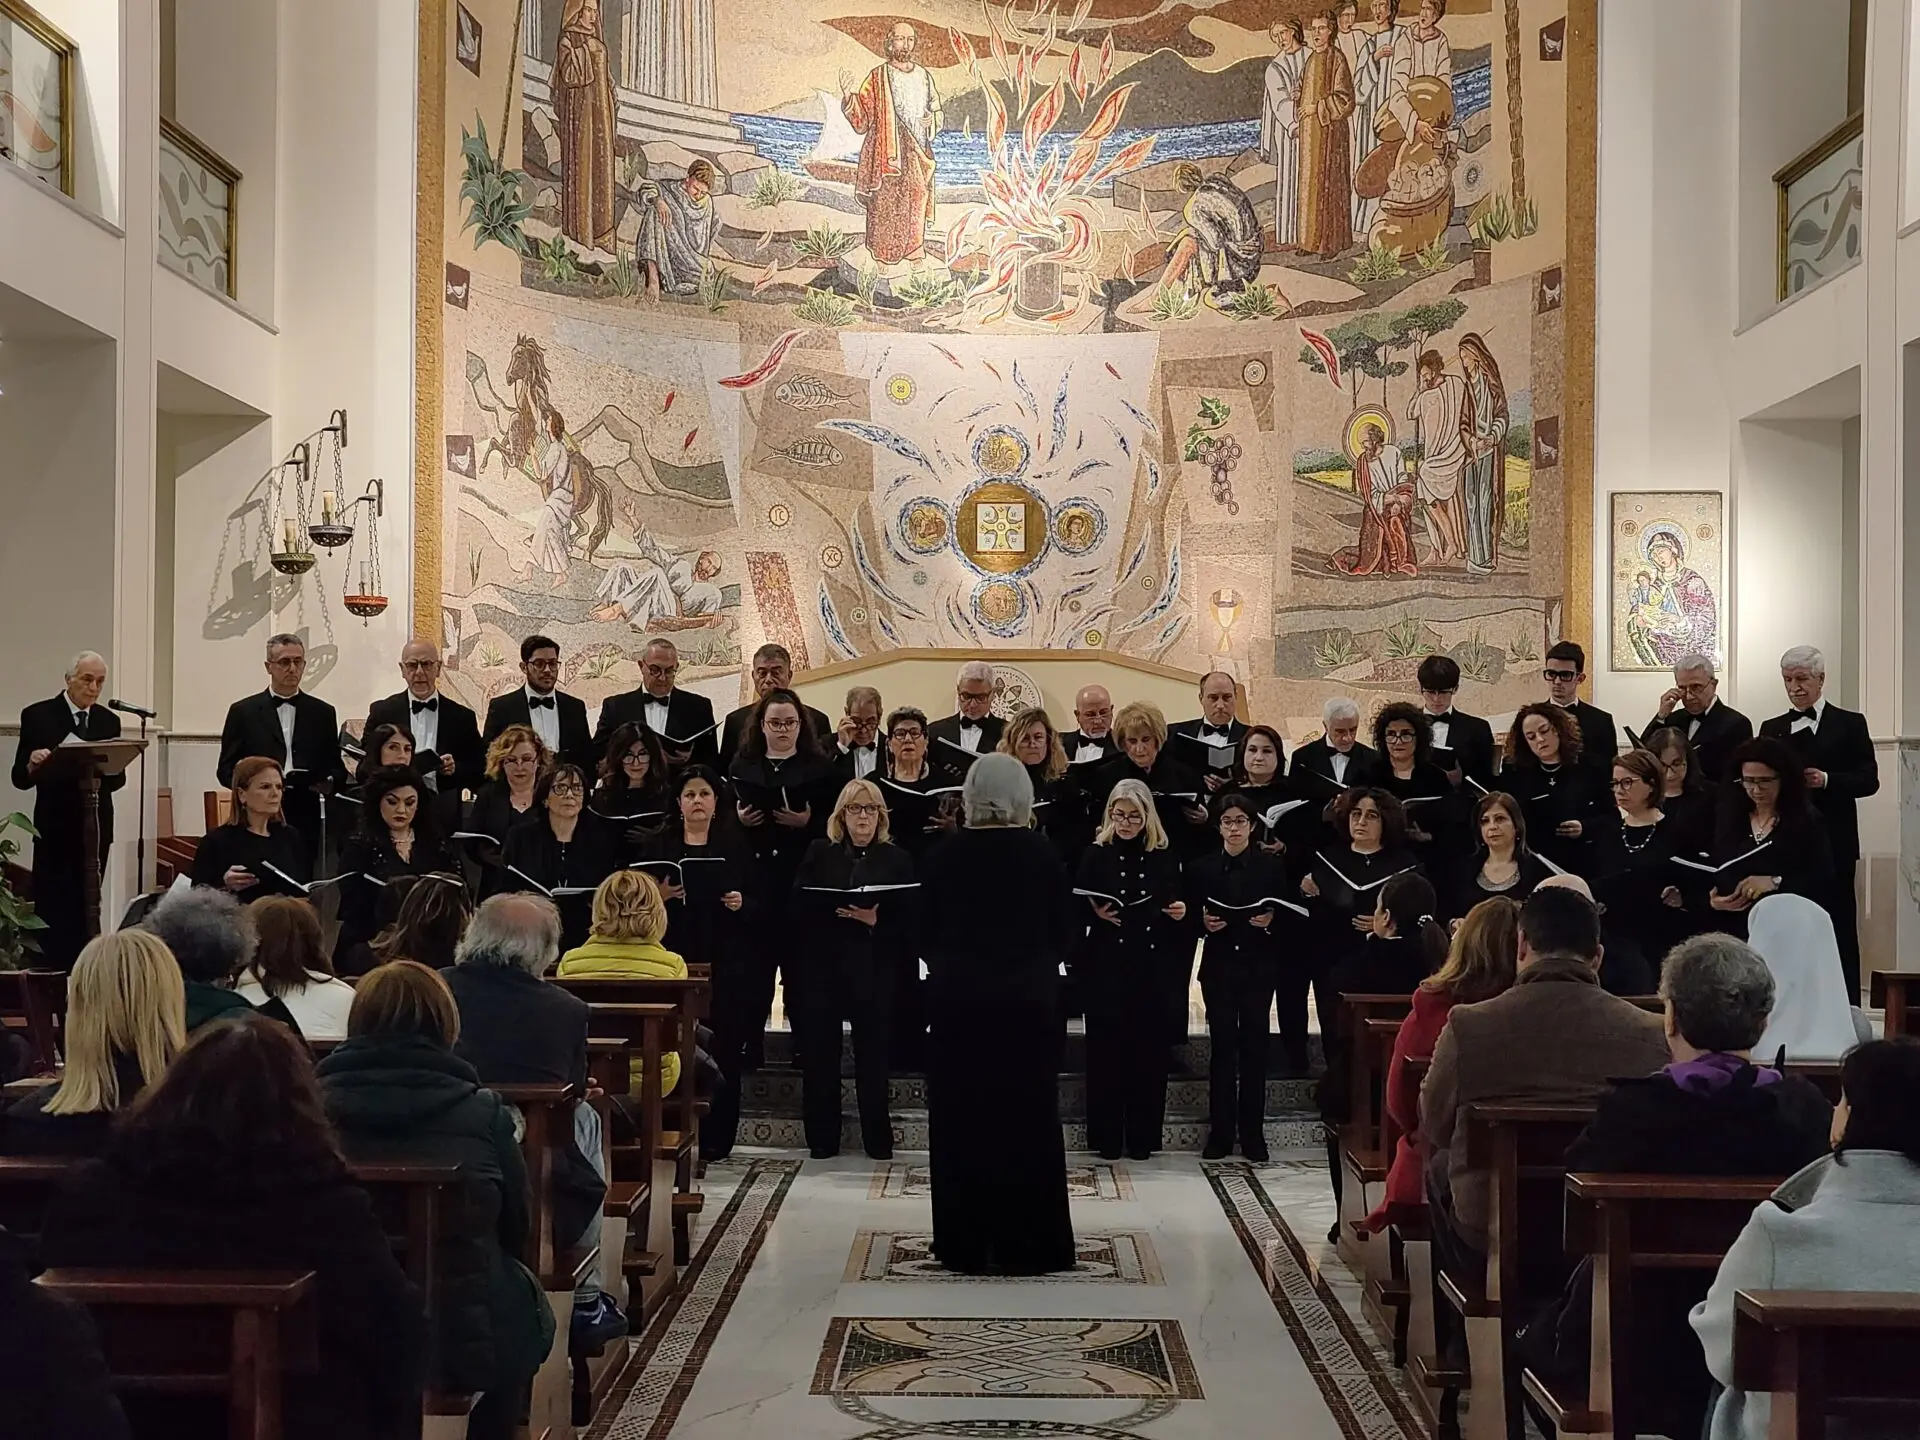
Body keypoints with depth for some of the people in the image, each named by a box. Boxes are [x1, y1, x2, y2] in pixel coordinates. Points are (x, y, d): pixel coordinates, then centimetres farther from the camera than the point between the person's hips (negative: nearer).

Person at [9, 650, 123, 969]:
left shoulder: (109, 720, 8)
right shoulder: (38, 715, -1)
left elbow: (117, 779, 4)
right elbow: (20, 778, -3)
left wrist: (107, 768, -18)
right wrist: (33, 764, -24)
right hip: (55, 828, -3)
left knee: (85, 909, 7)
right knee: (50, 911, -4)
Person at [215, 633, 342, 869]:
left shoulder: (322, 713, 13)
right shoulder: (243, 711, 9)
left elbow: (337, 769, 14)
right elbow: (225, 769, 6)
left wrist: (328, 782, -8)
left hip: (304, 823, 1)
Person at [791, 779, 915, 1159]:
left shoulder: (897, 859, 7)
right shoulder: (819, 853, 11)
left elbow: (909, 917, -1)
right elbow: (799, 904, 0)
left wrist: (876, 921, -17)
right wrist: (835, 910, -13)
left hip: (874, 968, -1)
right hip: (823, 964, 1)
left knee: (873, 1054, 0)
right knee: (819, 1053, 1)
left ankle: (878, 1139, 10)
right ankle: (822, 1139, 11)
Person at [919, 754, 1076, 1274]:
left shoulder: (945, 853, -6)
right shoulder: (1042, 854, -7)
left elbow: (926, 930, 1)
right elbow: (1064, 932, -1)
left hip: (958, 999, 0)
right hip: (1029, 1001, 0)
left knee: (961, 1119, 8)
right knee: (1027, 1120, 8)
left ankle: (965, 1244, 11)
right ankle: (1027, 1244, 11)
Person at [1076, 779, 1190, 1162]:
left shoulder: (1166, 857, 7)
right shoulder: (1095, 854, 3)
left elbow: (1179, 911, 13)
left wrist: (1181, 913, -8)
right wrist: (1094, 914, -17)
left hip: (1154, 970, 2)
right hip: (1107, 969, -1)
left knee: (1149, 1053, 3)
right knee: (1107, 1051, -1)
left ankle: (1143, 1136, 11)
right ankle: (1107, 1136, 7)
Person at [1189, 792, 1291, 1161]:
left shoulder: (1272, 865, 4)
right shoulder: (1203, 867, 7)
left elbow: (1290, 916, 4)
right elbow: (1190, 915, 8)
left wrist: (1271, 920, -15)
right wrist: (1203, 922, -13)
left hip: (1258, 966, 0)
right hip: (1218, 966, 0)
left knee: (1254, 1046, 1)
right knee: (1222, 1045, 0)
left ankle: (1253, 1134, 8)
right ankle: (1220, 1133, 5)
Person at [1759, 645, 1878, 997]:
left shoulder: (1850, 724, 4)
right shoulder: (1772, 729, 13)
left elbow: (1869, 779, -2)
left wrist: (1827, 780, -17)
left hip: (1833, 845, -3)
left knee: (1839, 928, 0)